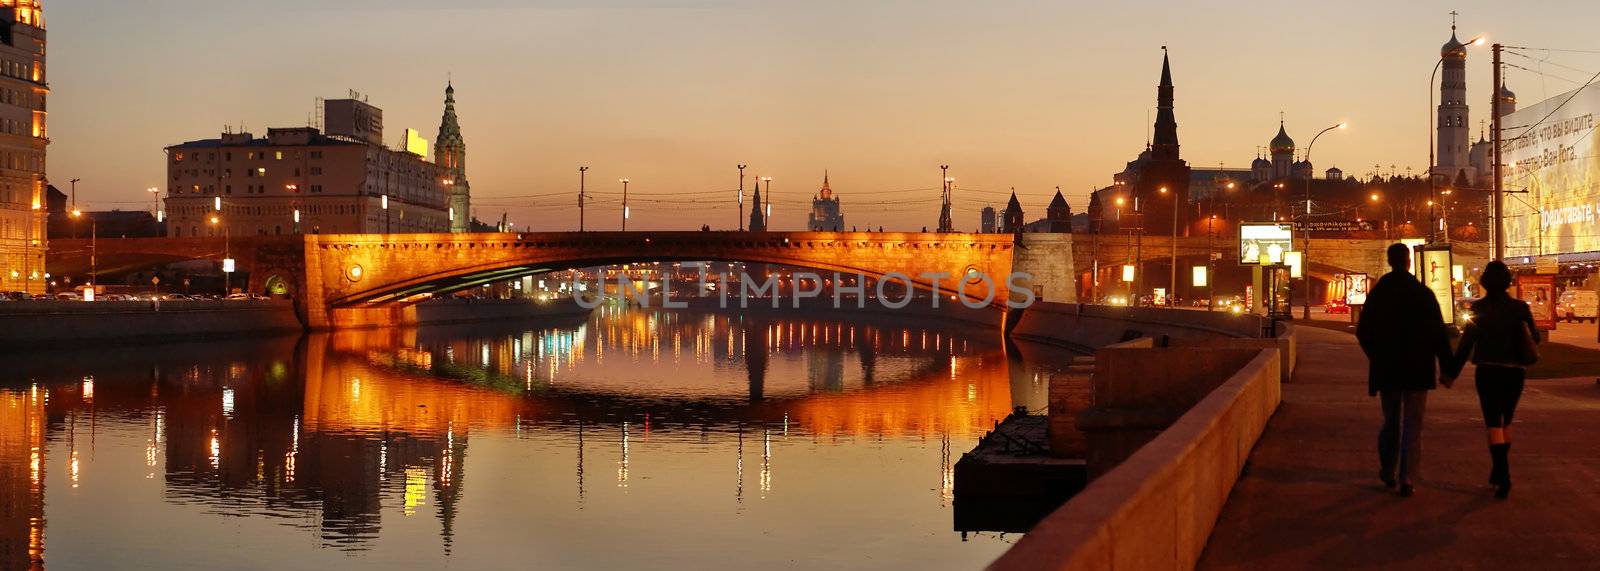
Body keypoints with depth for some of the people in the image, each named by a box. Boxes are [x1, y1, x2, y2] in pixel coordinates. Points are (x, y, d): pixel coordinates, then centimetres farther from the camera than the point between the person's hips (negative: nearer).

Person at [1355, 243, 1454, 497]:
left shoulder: (1377, 293, 0)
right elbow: (1438, 333, -9)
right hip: (1418, 369, -2)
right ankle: (1407, 479, -4)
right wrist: (1446, 366, -2)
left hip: (1386, 369, 2)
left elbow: (1363, 332, 5)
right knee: (1412, 426, 1)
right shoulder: (1424, 293, -8)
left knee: (1391, 421, 17)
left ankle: (1388, 472, 24)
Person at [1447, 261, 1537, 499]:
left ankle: (1503, 476, -15)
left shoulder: (1479, 308, -8)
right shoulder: (1520, 307, -3)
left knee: (1493, 424, -2)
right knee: (1505, 422, 18)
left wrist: (1453, 373, -1)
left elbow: (1466, 343, -7)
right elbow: (1535, 338, 6)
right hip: (1515, 371, 3)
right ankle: (1499, 473, 25)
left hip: (1488, 371, -3)